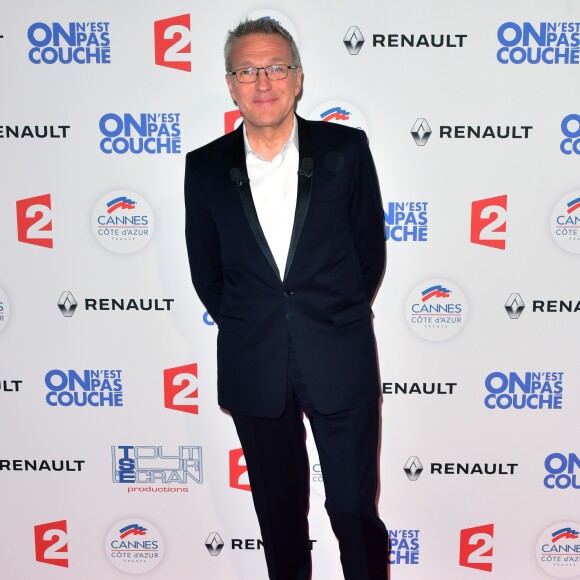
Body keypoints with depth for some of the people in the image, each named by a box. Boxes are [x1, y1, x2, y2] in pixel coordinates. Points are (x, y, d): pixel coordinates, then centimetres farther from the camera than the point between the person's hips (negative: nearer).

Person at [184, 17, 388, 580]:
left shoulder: (346, 149, -2)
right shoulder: (205, 167, 1)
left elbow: (370, 249, 5)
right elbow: (205, 269, 9)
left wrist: (336, 318, 7)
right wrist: (244, 326, 8)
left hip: (339, 359, -1)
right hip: (252, 366, 2)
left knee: (355, 506, 7)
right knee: (278, 509, 17)